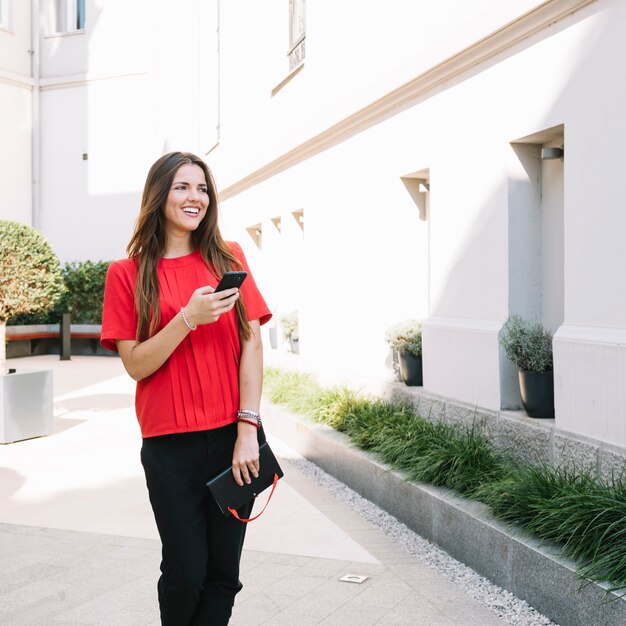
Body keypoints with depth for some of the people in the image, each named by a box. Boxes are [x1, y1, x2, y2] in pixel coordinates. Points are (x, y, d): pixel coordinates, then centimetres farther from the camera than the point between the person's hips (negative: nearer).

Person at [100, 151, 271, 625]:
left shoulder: (228, 259, 5)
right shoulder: (128, 273, 1)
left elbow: (252, 345, 1)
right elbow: (136, 365, -4)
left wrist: (247, 430, -7)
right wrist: (188, 318, -19)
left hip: (235, 435, 2)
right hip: (171, 444, -1)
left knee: (223, 573, 7)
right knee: (186, 573, 4)